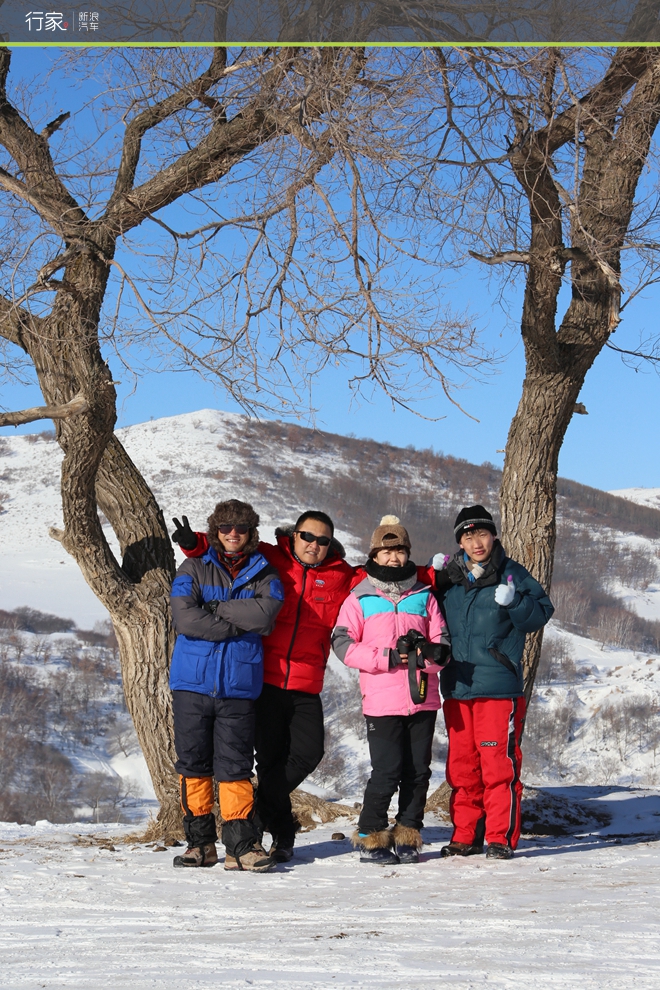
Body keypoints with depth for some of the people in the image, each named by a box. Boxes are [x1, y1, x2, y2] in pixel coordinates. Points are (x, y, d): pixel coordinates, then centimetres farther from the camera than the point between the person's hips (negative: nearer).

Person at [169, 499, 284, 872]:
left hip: (239, 685, -1)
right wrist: (243, 624, -9)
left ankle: (242, 844, 1)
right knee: (193, 761, 4)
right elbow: (185, 618, -11)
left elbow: (265, 613, -13)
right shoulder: (194, 569, 5)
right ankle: (200, 841, 13)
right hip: (192, 681, 1)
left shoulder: (264, 574, 8)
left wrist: (213, 607, -11)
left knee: (235, 765, -3)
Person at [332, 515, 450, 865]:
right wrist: (387, 657, -13)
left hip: (422, 699, 3)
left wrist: (430, 651, -14)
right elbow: (343, 643, -3)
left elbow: (444, 644, 11)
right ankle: (370, 837, 6)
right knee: (387, 771, -8)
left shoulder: (424, 597, 14)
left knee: (418, 771, 5)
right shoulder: (360, 599, 7)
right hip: (381, 701, -3)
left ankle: (407, 835, 17)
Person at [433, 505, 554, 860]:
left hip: (499, 687, -4)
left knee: (499, 763, -7)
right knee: (461, 765, 9)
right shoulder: (449, 577, 12)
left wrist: (513, 603, -19)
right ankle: (465, 835, 18)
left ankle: (501, 837, 0)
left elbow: (541, 612, -1)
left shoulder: (512, 574, 1)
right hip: (456, 687, 5)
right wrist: (435, 579, 7)